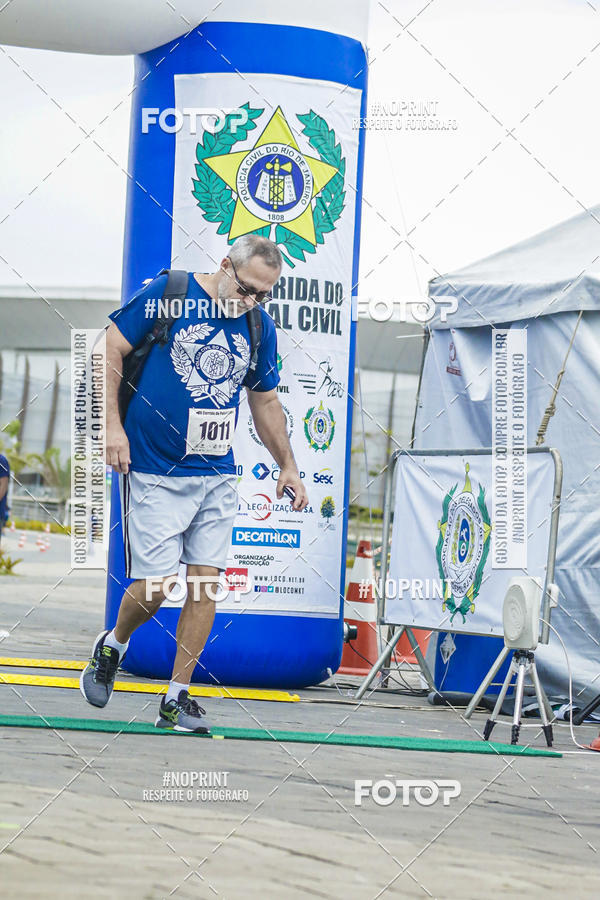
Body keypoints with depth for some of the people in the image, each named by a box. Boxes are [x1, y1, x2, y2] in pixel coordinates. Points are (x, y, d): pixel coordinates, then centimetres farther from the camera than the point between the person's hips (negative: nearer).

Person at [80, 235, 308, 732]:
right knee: (154, 588, -8)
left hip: (218, 475, 5)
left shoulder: (260, 327, 8)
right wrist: (113, 424, -10)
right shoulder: (166, 294, -7)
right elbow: (110, 349, -4)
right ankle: (113, 645, 25)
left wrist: (287, 465, 17)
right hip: (155, 472, -5)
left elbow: (265, 401, 20)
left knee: (207, 582, -2)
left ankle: (177, 698, 8)